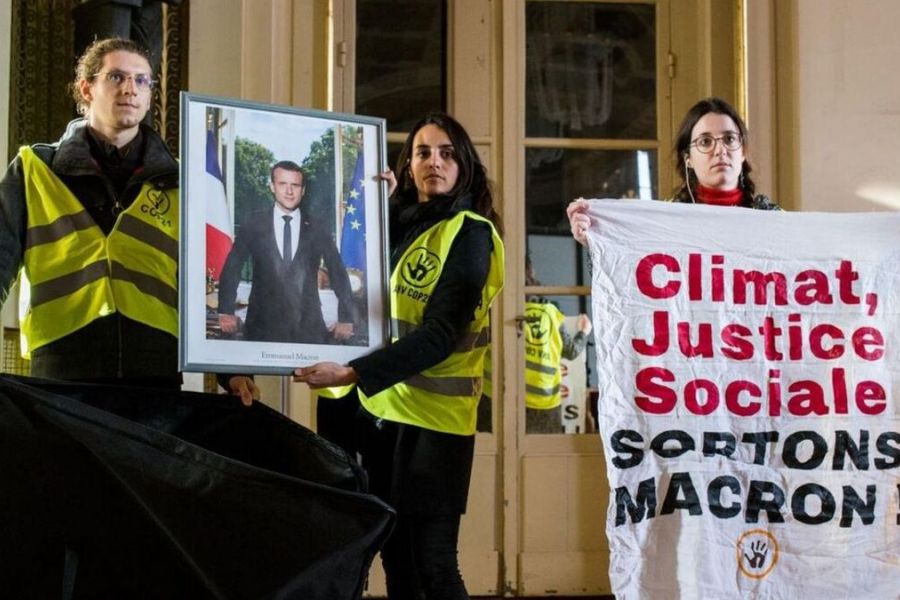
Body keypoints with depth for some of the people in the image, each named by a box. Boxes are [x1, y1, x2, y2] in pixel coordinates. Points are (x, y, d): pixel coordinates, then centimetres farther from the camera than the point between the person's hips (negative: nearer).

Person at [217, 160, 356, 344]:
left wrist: (345, 319, 8)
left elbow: (339, 275, 10)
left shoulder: (317, 230, 6)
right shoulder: (254, 223, 5)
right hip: (263, 327, 0)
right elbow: (232, 268, 6)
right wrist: (226, 311, -1)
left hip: (309, 329, 0)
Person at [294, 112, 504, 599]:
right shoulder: (401, 222, 11)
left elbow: (440, 335, -19)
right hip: (380, 404, 7)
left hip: (433, 415, -7)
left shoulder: (470, 234, -11)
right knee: (395, 555, 12)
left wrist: (353, 373, -27)